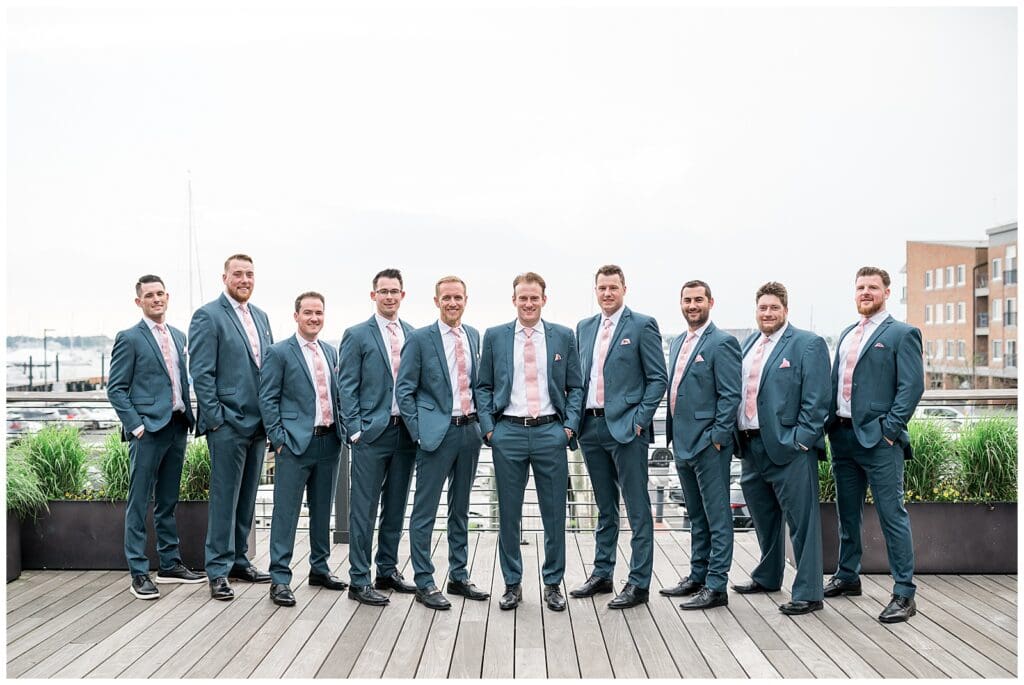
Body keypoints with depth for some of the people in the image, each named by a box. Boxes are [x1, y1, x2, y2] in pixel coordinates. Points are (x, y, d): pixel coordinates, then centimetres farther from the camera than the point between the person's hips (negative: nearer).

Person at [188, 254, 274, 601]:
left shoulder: (261, 316, 15)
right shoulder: (207, 316, -6)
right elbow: (201, 373, -10)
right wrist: (215, 418, -14)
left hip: (258, 423, 7)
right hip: (228, 424, -7)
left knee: (246, 497, 14)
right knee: (224, 498, -1)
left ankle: (239, 560, 25)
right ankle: (218, 570, 8)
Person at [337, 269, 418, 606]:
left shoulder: (414, 335, 11)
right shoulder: (357, 335, -1)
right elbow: (347, 387, -4)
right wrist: (356, 431, -10)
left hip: (406, 431, 5)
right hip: (372, 432, -5)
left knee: (396, 507, 14)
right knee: (364, 510, 0)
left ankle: (388, 571, 27)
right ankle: (359, 581, 8)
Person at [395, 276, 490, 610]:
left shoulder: (474, 336, 9)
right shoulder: (419, 339, -6)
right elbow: (404, 389, -6)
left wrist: (483, 420, 8)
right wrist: (418, 430, -11)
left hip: (469, 430, 6)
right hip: (437, 431, -5)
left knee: (460, 508, 15)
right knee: (425, 511, 0)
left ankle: (458, 576, 27)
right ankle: (424, 584, 11)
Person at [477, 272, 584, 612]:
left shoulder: (564, 336, 6)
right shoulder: (494, 336, 6)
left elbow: (575, 386, 7)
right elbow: (484, 386, 8)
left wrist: (570, 425, -4)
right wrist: (488, 427, -2)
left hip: (550, 432, 0)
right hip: (508, 433, 0)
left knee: (554, 513, 6)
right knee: (508, 513, 7)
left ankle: (553, 583, 21)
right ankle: (512, 584, 21)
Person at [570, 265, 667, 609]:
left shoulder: (642, 325, -4)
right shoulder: (584, 327, 13)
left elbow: (658, 378, -6)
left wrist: (639, 419, -12)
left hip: (625, 427, -6)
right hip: (591, 426, 6)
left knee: (637, 509, 0)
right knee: (604, 508, 16)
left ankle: (638, 583, 7)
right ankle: (602, 574, 26)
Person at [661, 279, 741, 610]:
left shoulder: (722, 343, -9)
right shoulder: (677, 343, 15)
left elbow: (730, 395, -14)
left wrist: (717, 438, -17)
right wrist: (674, 434, 14)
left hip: (708, 443, -8)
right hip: (684, 443, 8)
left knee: (717, 517, -1)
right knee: (696, 516, 17)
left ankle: (716, 586, 6)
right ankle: (697, 577, 27)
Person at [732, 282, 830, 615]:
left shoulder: (808, 344, -6)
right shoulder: (748, 345, 15)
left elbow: (816, 399, -11)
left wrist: (800, 439, -16)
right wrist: (737, 435, 10)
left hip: (788, 447, -7)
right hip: (751, 446, 7)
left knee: (801, 522, -1)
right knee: (763, 518, 20)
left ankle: (808, 593, 7)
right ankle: (767, 578, 37)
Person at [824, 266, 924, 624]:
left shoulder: (902, 334, -3)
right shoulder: (847, 335, 17)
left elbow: (912, 386, -10)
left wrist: (890, 430, -15)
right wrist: (830, 425, 8)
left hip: (878, 438, -7)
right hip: (842, 434, 7)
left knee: (892, 514, -3)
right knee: (847, 512, 16)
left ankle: (904, 594, 4)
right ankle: (847, 576, 30)